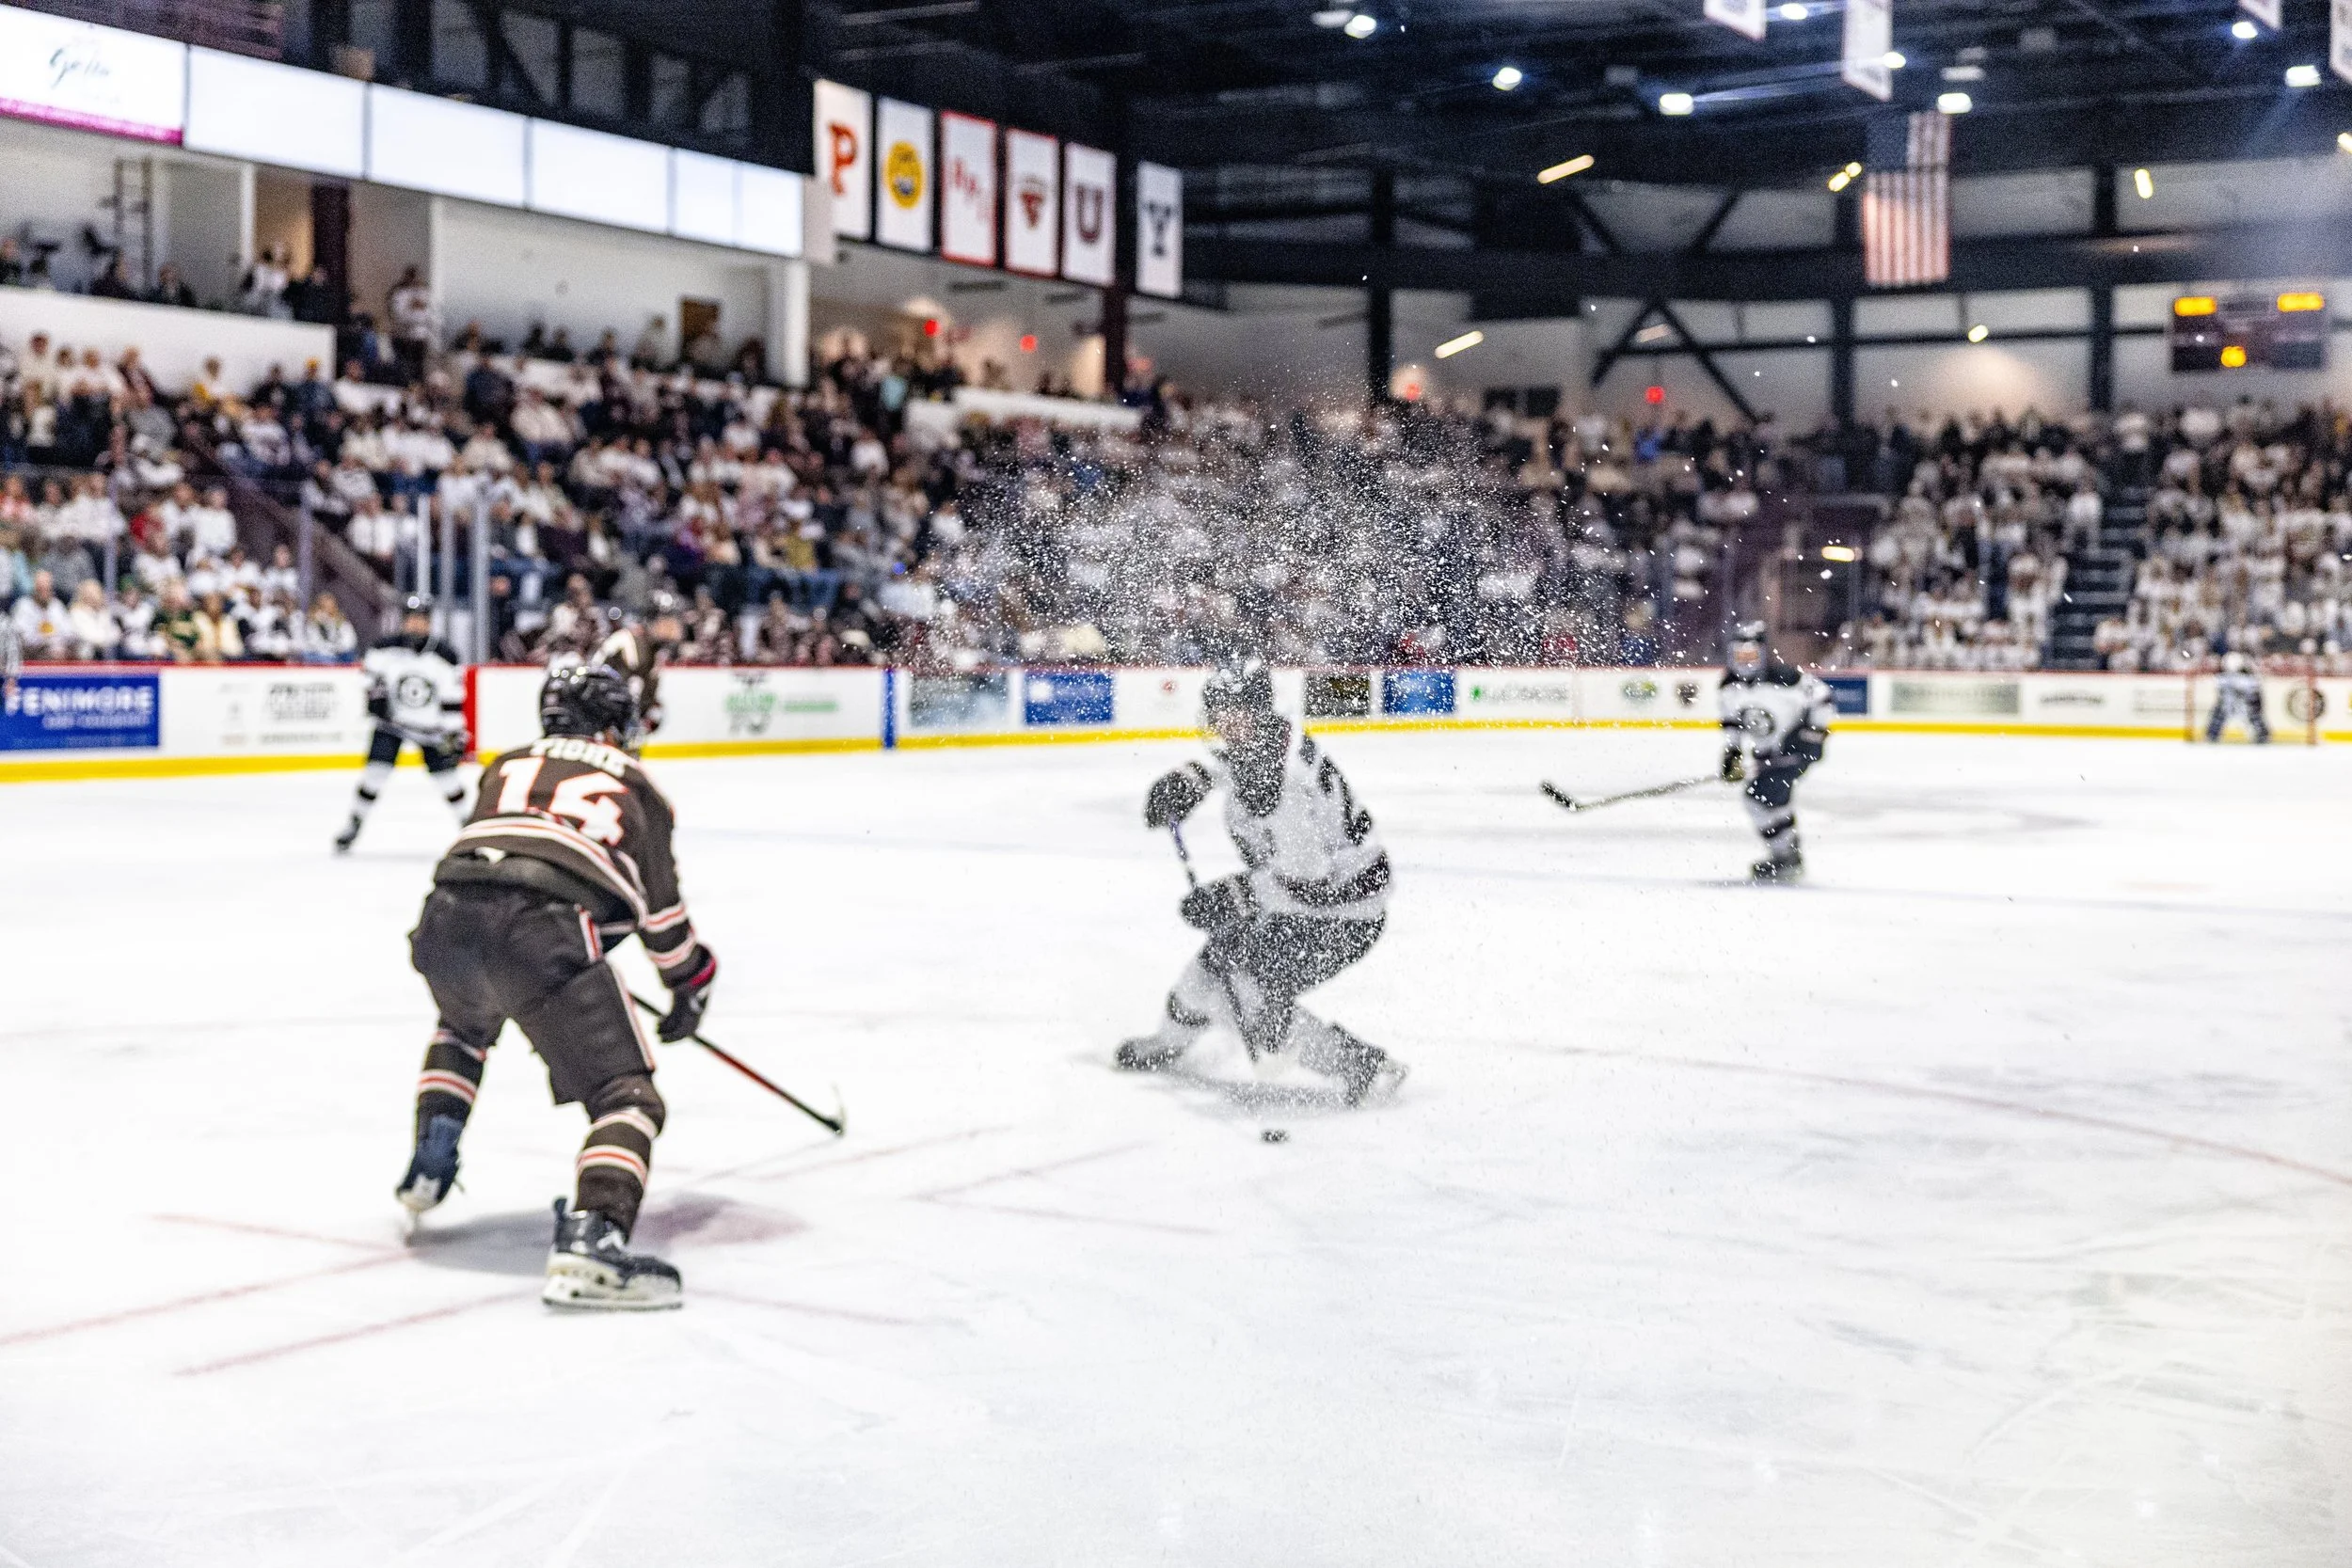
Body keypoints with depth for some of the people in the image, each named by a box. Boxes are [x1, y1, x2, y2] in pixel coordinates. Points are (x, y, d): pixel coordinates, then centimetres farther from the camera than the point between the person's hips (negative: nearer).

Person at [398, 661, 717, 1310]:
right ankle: (591, 1237, -27)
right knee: (626, 1093, -3)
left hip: (446, 916, 5)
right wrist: (691, 988, 43)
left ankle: (428, 1166, 35)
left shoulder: (508, 765, 33)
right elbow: (661, 906, 27)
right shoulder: (632, 784, 25)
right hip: (543, 933, -5)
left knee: (463, 1026, 41)